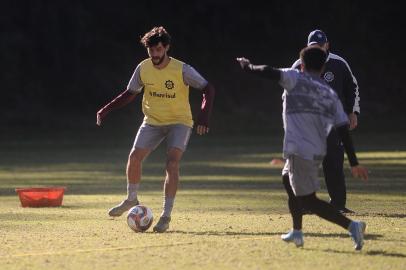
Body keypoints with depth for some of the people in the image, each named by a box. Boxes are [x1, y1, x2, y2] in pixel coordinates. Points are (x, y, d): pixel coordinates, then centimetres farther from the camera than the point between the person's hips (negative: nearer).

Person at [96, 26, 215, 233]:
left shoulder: (182, 70, -16)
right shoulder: (143, 68, -4)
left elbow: (208, 89, -11)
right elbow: (130, 94, 9)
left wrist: (204, 116, -25)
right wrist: (107, 109, -3)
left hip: (179, 122, -4)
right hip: (152, 121, 4)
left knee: (172, 162, -22)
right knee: (135, 156, -13)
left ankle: (166, 215, -16)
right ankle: (131, 199, 13)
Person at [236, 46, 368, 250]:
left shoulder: (296, 79, -4)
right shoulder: (331, 95, 11)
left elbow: (268, 72, -15)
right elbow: (344, 130, 7)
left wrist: (248, 66, 6)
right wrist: (354, 163, 8)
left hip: (299, 152, -8)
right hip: (318, 153, 8)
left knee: (309, 201, -5)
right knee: (289, 182, 31)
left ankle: (351, 225, -21)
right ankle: (296, 232, 37)